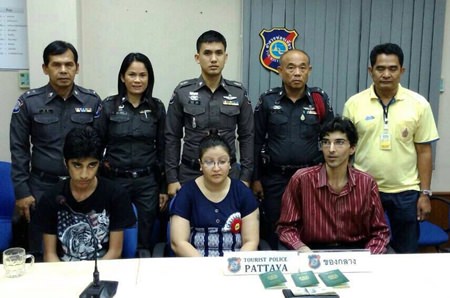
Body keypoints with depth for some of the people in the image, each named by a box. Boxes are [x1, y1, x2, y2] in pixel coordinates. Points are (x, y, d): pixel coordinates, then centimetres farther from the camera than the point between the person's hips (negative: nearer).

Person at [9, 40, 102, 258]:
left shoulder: (92, 101, 1)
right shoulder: (28, 102, -2)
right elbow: (19, 149, 1)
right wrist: (21, 191, -3)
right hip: (42, 187, -1)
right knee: (41, 255, 8)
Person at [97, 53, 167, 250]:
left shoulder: (157, 108, 3)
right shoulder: (109, 106, -2)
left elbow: (162, 149, 6)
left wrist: (164, 187, 5)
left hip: (147, 182, 1)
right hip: (115, 181, -1)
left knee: (144, 239, 9)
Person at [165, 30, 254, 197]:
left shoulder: (239, 93, 1)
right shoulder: (182, 92, -2)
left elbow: (246, 137, 4)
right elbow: (172, 137, 1)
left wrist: (245, 177, -1)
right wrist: (172, 178, -3)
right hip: (190, 173, -1)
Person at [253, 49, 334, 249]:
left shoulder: (320, 100, 1)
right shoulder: (267, 100, -1)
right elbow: (257, 142, 2)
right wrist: (255, 179, 0)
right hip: (275, 178, 0)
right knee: (273, 232, 8)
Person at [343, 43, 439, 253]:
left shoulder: (419, 104, -3)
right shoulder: (354, 104, -3)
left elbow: (424, 152, 0)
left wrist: (425, 193, -2)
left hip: (406, 191, 0)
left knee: (406, 253, 12)